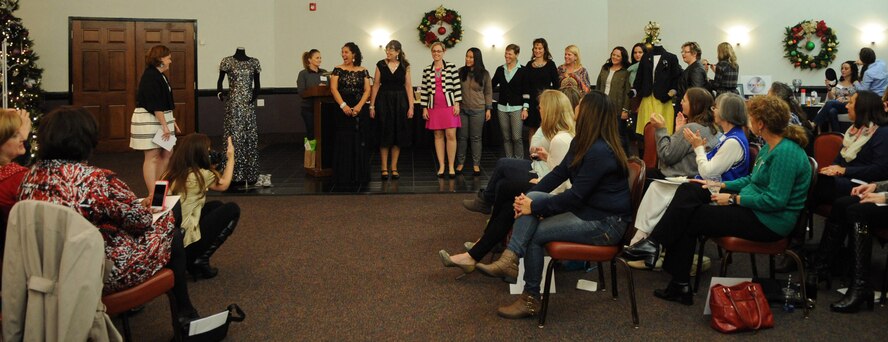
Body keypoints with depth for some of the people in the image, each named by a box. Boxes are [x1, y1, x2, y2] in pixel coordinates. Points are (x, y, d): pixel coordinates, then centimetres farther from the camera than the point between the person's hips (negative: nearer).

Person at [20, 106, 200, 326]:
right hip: (105, 274, -7)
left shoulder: (31, 177, -4)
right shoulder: (97, 180, -26)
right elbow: (140, 220, -14)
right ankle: (185, 313, 29)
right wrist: (144, 205, 10)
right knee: (171, 230, 14)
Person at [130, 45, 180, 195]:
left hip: (161, 119, 10)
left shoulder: (160, 76, 14)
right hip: (149, 120, -10)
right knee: (152, 157, -5)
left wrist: (171, 121, 20)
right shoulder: (150, 76, -16)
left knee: (167, 154, 11)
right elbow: (155, 105, -22)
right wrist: (164, 125, -22)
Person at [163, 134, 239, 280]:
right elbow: (223, 185, 9)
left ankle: (192, 259, 17)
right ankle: (200, 261, 5)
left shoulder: (172, 173, 5)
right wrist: (230, 158, 19)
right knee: (232, 209, 6)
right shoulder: (201, 175, -13)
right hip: (186, 240, -8)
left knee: (216, 205, 23)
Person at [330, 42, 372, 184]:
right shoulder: (338, 69, 5)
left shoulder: (363, 71, 8)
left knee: (360, 142, 2)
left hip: (359, 110, 1)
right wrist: (343, 105, -15)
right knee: (344, 142, -2)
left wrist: (359, 106, -12)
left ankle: (359, 176, 10)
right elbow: (333, 88, -3)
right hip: (343, 110, -1)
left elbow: (367, 90, 2)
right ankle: (344, 176, 4)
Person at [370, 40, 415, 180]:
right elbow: (376, 85, 2)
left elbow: (408, 86, 2)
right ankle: (384, 168, 9)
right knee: (385, 135, 2)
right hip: (384, 101, -1)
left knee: (398, 136, 4)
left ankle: (394, 168, 14)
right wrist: (372, 105, -3)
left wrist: (411, 106, -5)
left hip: (400, 102, 1)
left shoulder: (405, 66, 3)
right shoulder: (381, 65, 2)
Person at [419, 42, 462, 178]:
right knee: (438, 136, 6)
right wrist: (424, 108, 5)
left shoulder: (451, 67, 1)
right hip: (434, 107, 2)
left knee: (451, 135, -7)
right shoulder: (427, 70, 8)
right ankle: (441, 166, 12)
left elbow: (457, 86, 0)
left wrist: (457, 104, -6)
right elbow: (424, 90, 9)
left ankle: (451, 166, 2)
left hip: (449, 105, -2)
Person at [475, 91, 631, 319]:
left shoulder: (600, 152, -24)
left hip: (606, 223, -9)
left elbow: (575, 196, -24)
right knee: (533, 198, -12)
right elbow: (560, 173, 7)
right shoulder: (582, 143, 6)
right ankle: (509, 260, -23)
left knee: (535, 233, -14)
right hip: (585, 208, 9)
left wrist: (534, 208, -18)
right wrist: (528, 197, -7)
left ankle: (531, 299, 1)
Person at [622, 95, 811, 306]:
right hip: (751, 207, 10)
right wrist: (721, 185, 7)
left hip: (768, 222, -10)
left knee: (689, 219, -12)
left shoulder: (786, 152, -22)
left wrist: (733, 199, -19)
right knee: (688, 190, -4)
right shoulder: (770, 147, 10)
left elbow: (776, 200, -26)